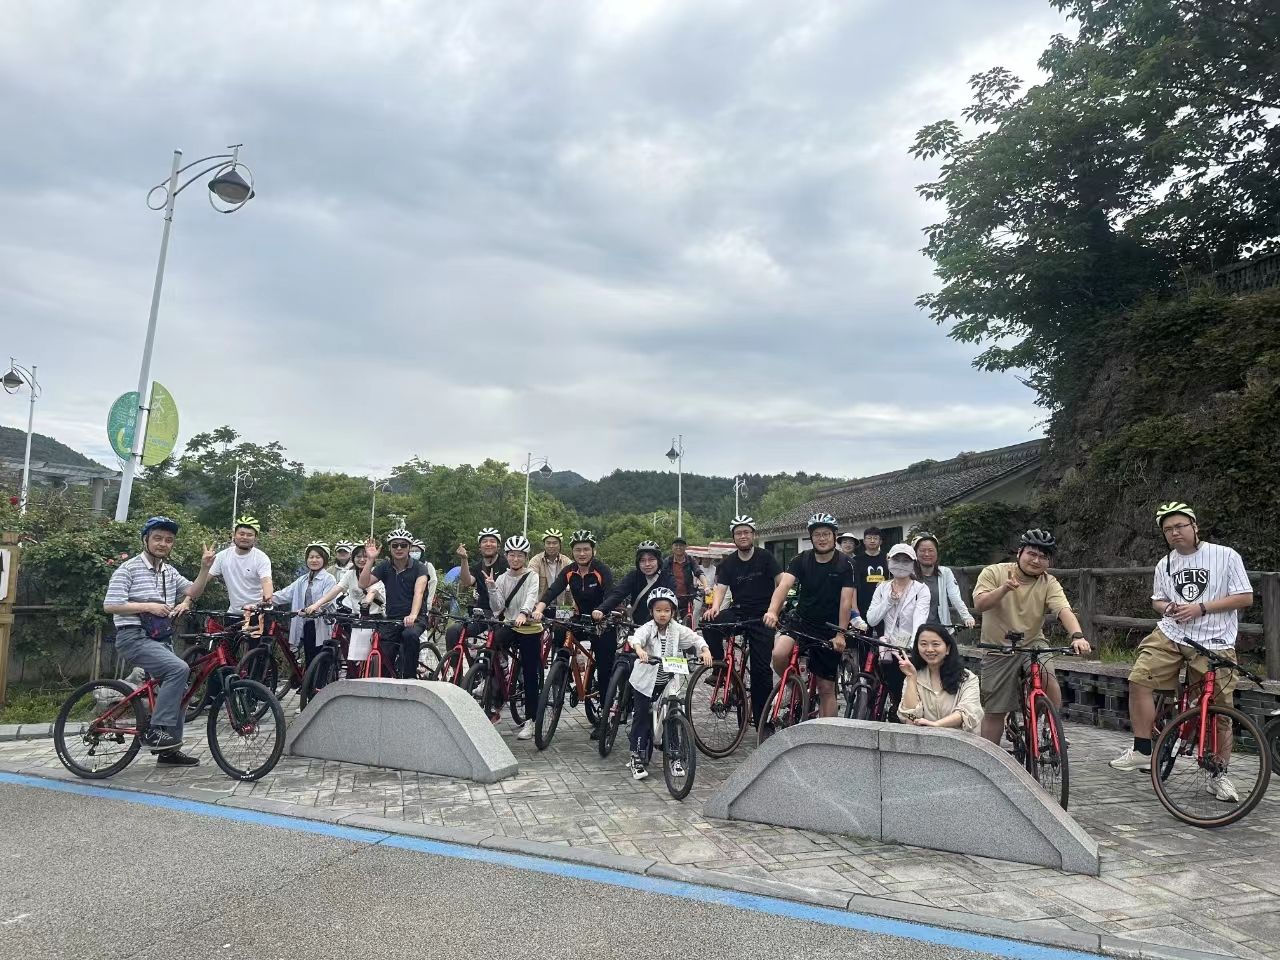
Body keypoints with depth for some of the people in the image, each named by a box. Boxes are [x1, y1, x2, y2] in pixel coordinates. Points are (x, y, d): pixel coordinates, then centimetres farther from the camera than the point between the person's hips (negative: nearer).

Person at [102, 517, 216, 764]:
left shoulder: (170, 571, 15)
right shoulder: (129, 569, -7)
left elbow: (193, 592, 5)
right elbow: (109, 605, -13)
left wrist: (205, 567, -8)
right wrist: (148, 606, -17)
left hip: (161, 639, 8)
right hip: (134, 637, -8)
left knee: (177, 688, 7)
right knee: (179, 669, -28)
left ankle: (169, 750, 19)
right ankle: (155, 731, -21)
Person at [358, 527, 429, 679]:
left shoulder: (418, 568, -7)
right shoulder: (384, 567, 5)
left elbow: (418, 592, -23)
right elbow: (363, 584, -7)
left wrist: (412, 616, -41)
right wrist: (371, 559, -16)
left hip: (416, 618, -4)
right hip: (392, 618, 4)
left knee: (410, 634, -36)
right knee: (384, 658, -11)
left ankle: (410, 678, -19)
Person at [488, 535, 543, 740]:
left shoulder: (532, 577, -2)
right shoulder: (502, 578, 8)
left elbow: (531, 598, -23)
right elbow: (498, 609, -1)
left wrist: (523, 614, -42)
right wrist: (492, 588, -15)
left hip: (530, 629, -3)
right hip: (509, 626, 3)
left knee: (530, 675, 1)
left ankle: (529, 721, 11)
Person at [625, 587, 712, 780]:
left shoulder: (677, 629, -4)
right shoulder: (648, 628, -14)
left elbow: (696, 638, -10)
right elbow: (637, 637, -34)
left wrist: (705, 650, -31)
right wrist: (639, 649, -56)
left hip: (669, 681, 3)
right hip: (646, 680, -3)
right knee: (642, 716, 1)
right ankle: (636, 758, 13)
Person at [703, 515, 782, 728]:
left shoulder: (765, 557, -4)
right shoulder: (728, 563, 3)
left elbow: (782, 582, -13)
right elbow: (720, 588, -6)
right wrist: (715, 607, -28)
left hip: (762, 616, -2)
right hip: (738, 612, 2)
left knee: (761, 668, -4)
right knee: (710, 626, -28)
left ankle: (761, 718, 9)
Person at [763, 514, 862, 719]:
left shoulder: (844, 565, -5)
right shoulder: (801, 560, -3)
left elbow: (846, 601, -11)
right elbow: (784, 585, -18)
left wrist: (840, 634, -20)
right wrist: (772, 611, -36)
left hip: (829, 631, -1)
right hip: (801, 622, 1)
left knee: (826, 688, 5)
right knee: (779, 654, -28)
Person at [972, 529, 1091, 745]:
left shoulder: (1049, 583, -5)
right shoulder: (994, 572, -8)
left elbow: (1064, 611, -21)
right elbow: (979, 605, -19)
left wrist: (1077, 636, -40)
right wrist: (1004, 588, -35)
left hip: (1032, 644, 1)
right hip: (998, 649, -1)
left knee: (1048, 678, -29)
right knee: (993, 712, 4)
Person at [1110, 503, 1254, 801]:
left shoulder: (1226, 556, -3)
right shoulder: (1165, 564, 10)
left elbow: (1245, 598, -5)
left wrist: (1200, 608, -16)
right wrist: (1168, 608, -3)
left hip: (1214, 643, -4)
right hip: (1170, 636, 4)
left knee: (1219, 712, 0)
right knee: (1139, 679, -13)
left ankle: (1220, 775, 19)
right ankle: (1142, 751, -1)